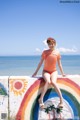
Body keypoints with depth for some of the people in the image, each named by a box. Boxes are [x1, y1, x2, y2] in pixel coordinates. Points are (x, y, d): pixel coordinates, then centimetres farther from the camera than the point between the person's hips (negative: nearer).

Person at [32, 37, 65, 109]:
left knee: (53, 82, -32)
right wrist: (36, 72, 6)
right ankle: (41, 99, -27)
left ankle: (61, 99, -24)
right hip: (46, 71, 0)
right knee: (48, 81, -33)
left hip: (54, 71, 0)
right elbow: (40, 63, 4)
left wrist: (62, 73, 13)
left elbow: (59, 64, 9)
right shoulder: (45, 52, -1)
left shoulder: (57, 53, 0)